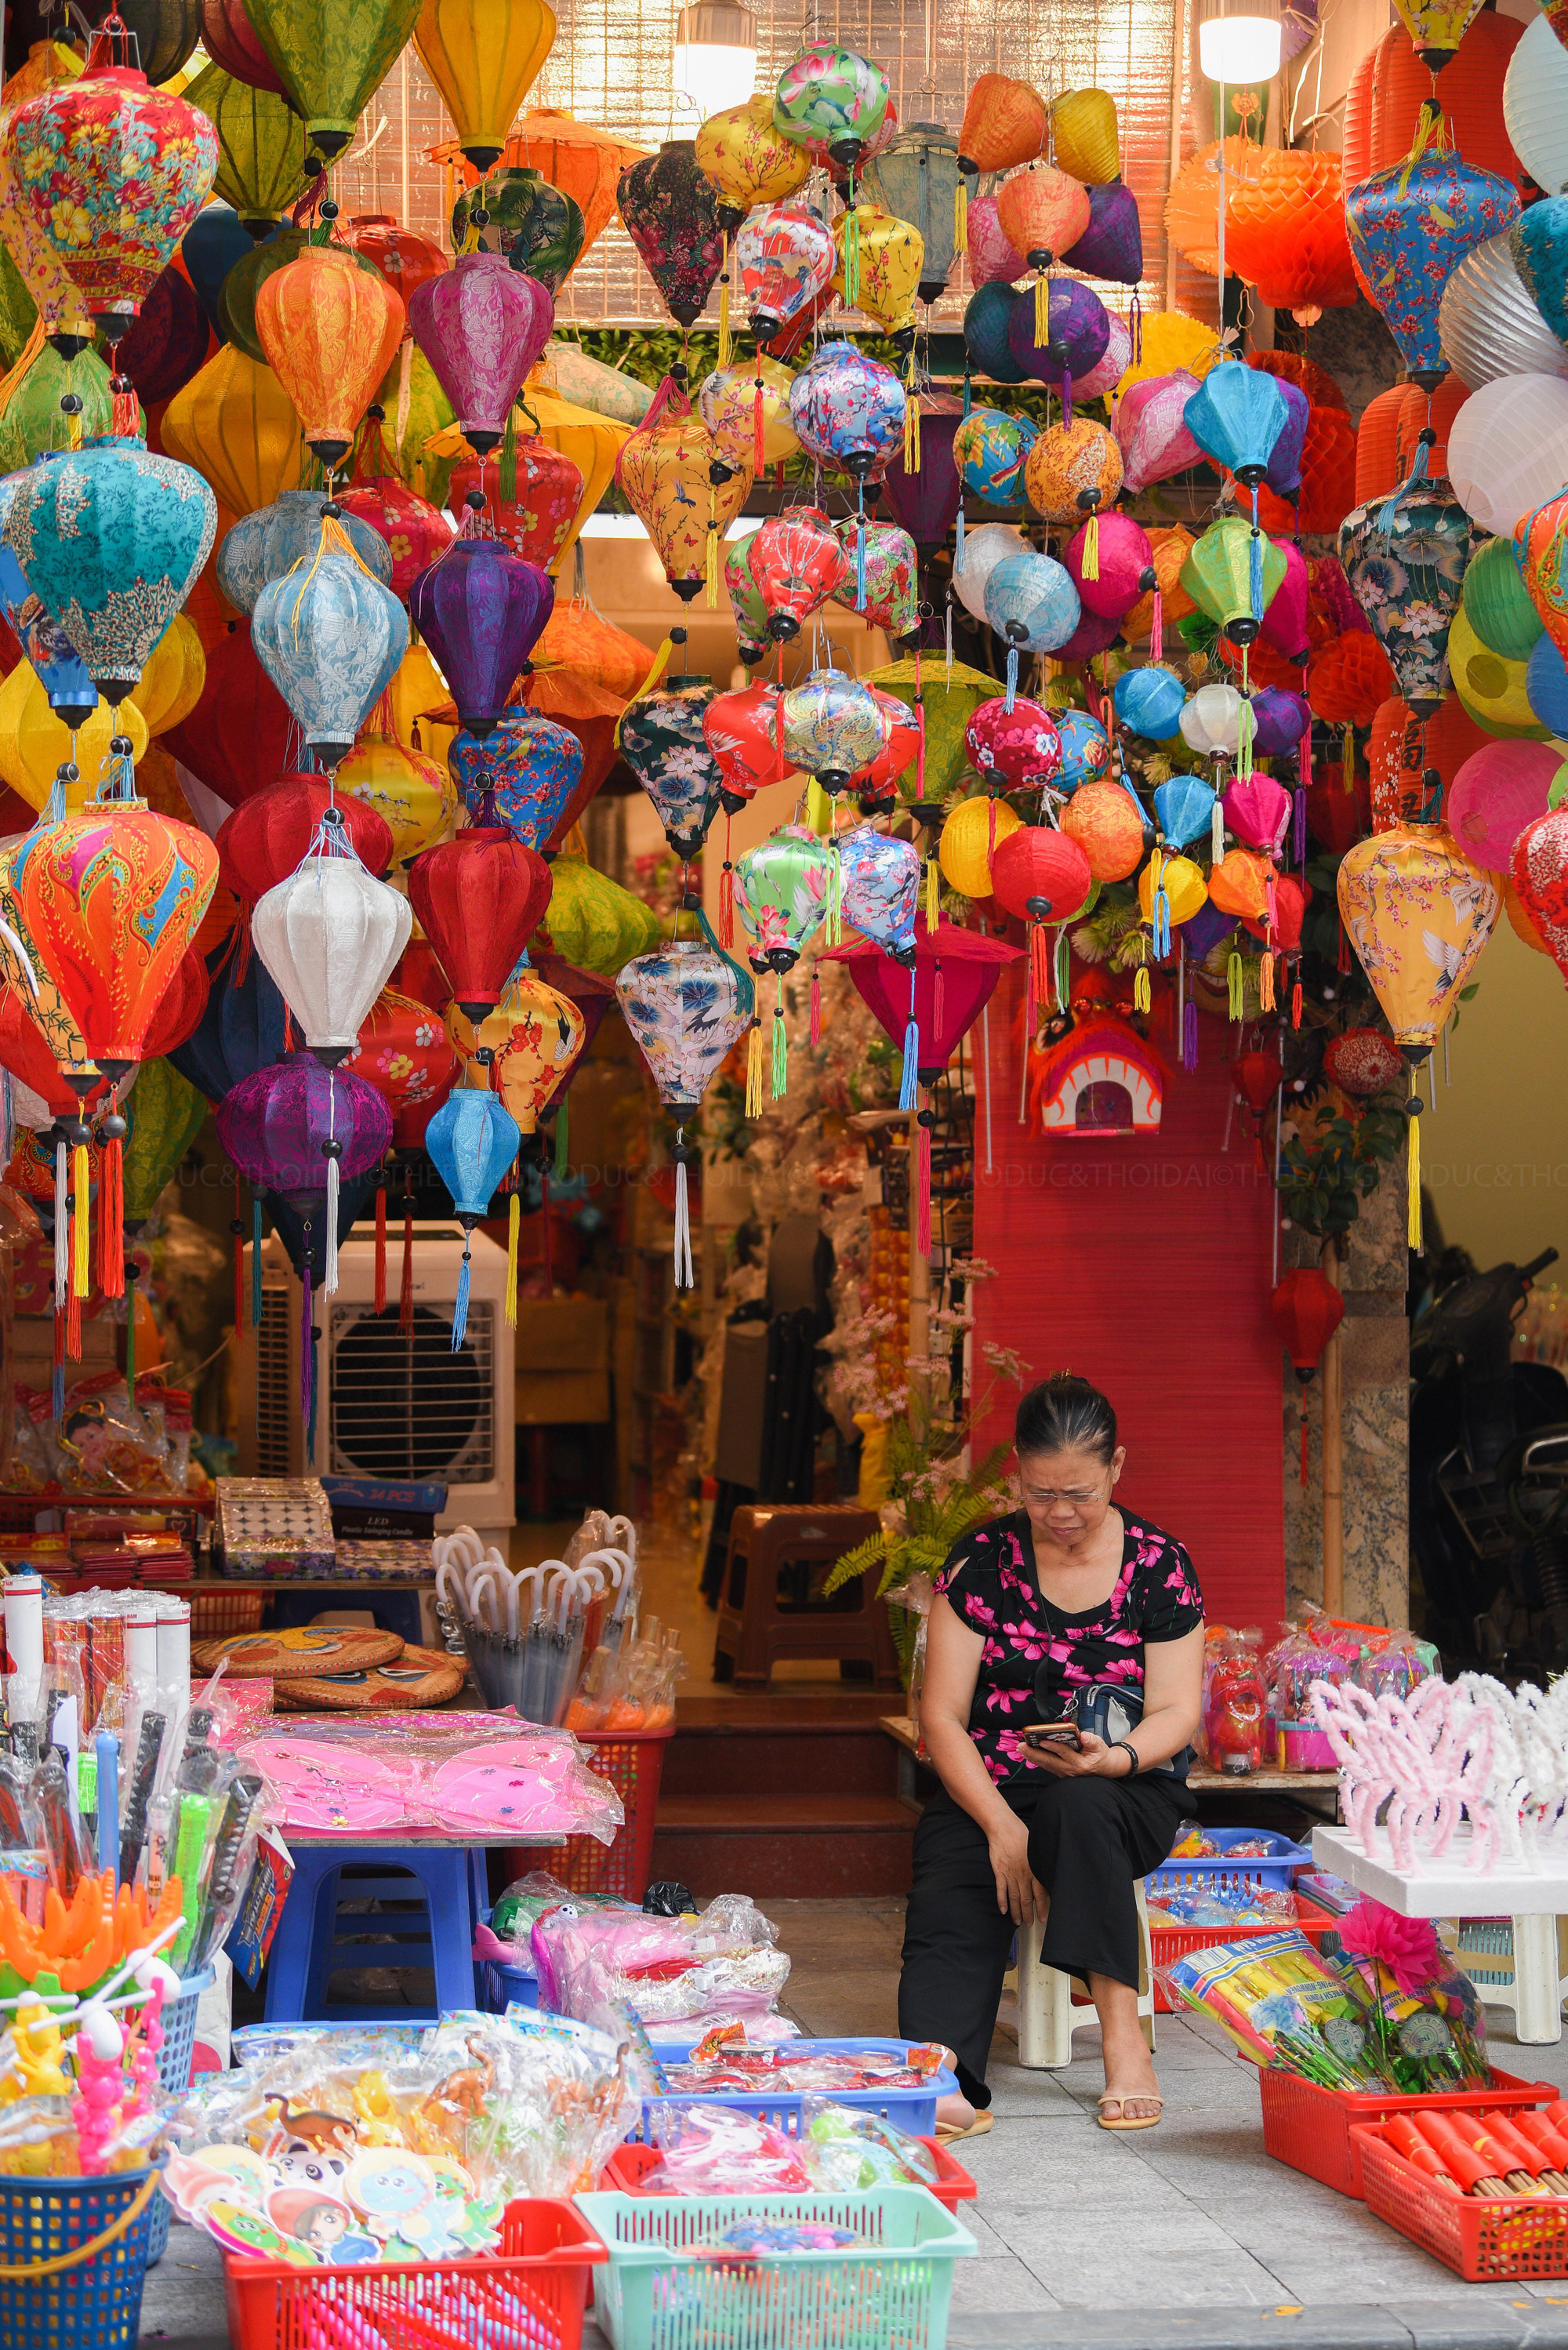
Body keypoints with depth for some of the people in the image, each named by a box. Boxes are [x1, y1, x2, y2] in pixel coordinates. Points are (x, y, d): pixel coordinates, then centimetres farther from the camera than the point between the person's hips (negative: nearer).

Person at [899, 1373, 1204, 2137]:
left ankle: (1120, 2026, -31)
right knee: (947, 1902, -30)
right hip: (990, 1787, 1)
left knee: (1079, 1807, -37)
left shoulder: (1159, 1566, 1)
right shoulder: (982, 1560, 0)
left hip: (1122, 1793, -1)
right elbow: (942, 1714, -4)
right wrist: (1000, 1824, -18)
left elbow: (1174, 1712, -3)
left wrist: (1115, 1758, -27)